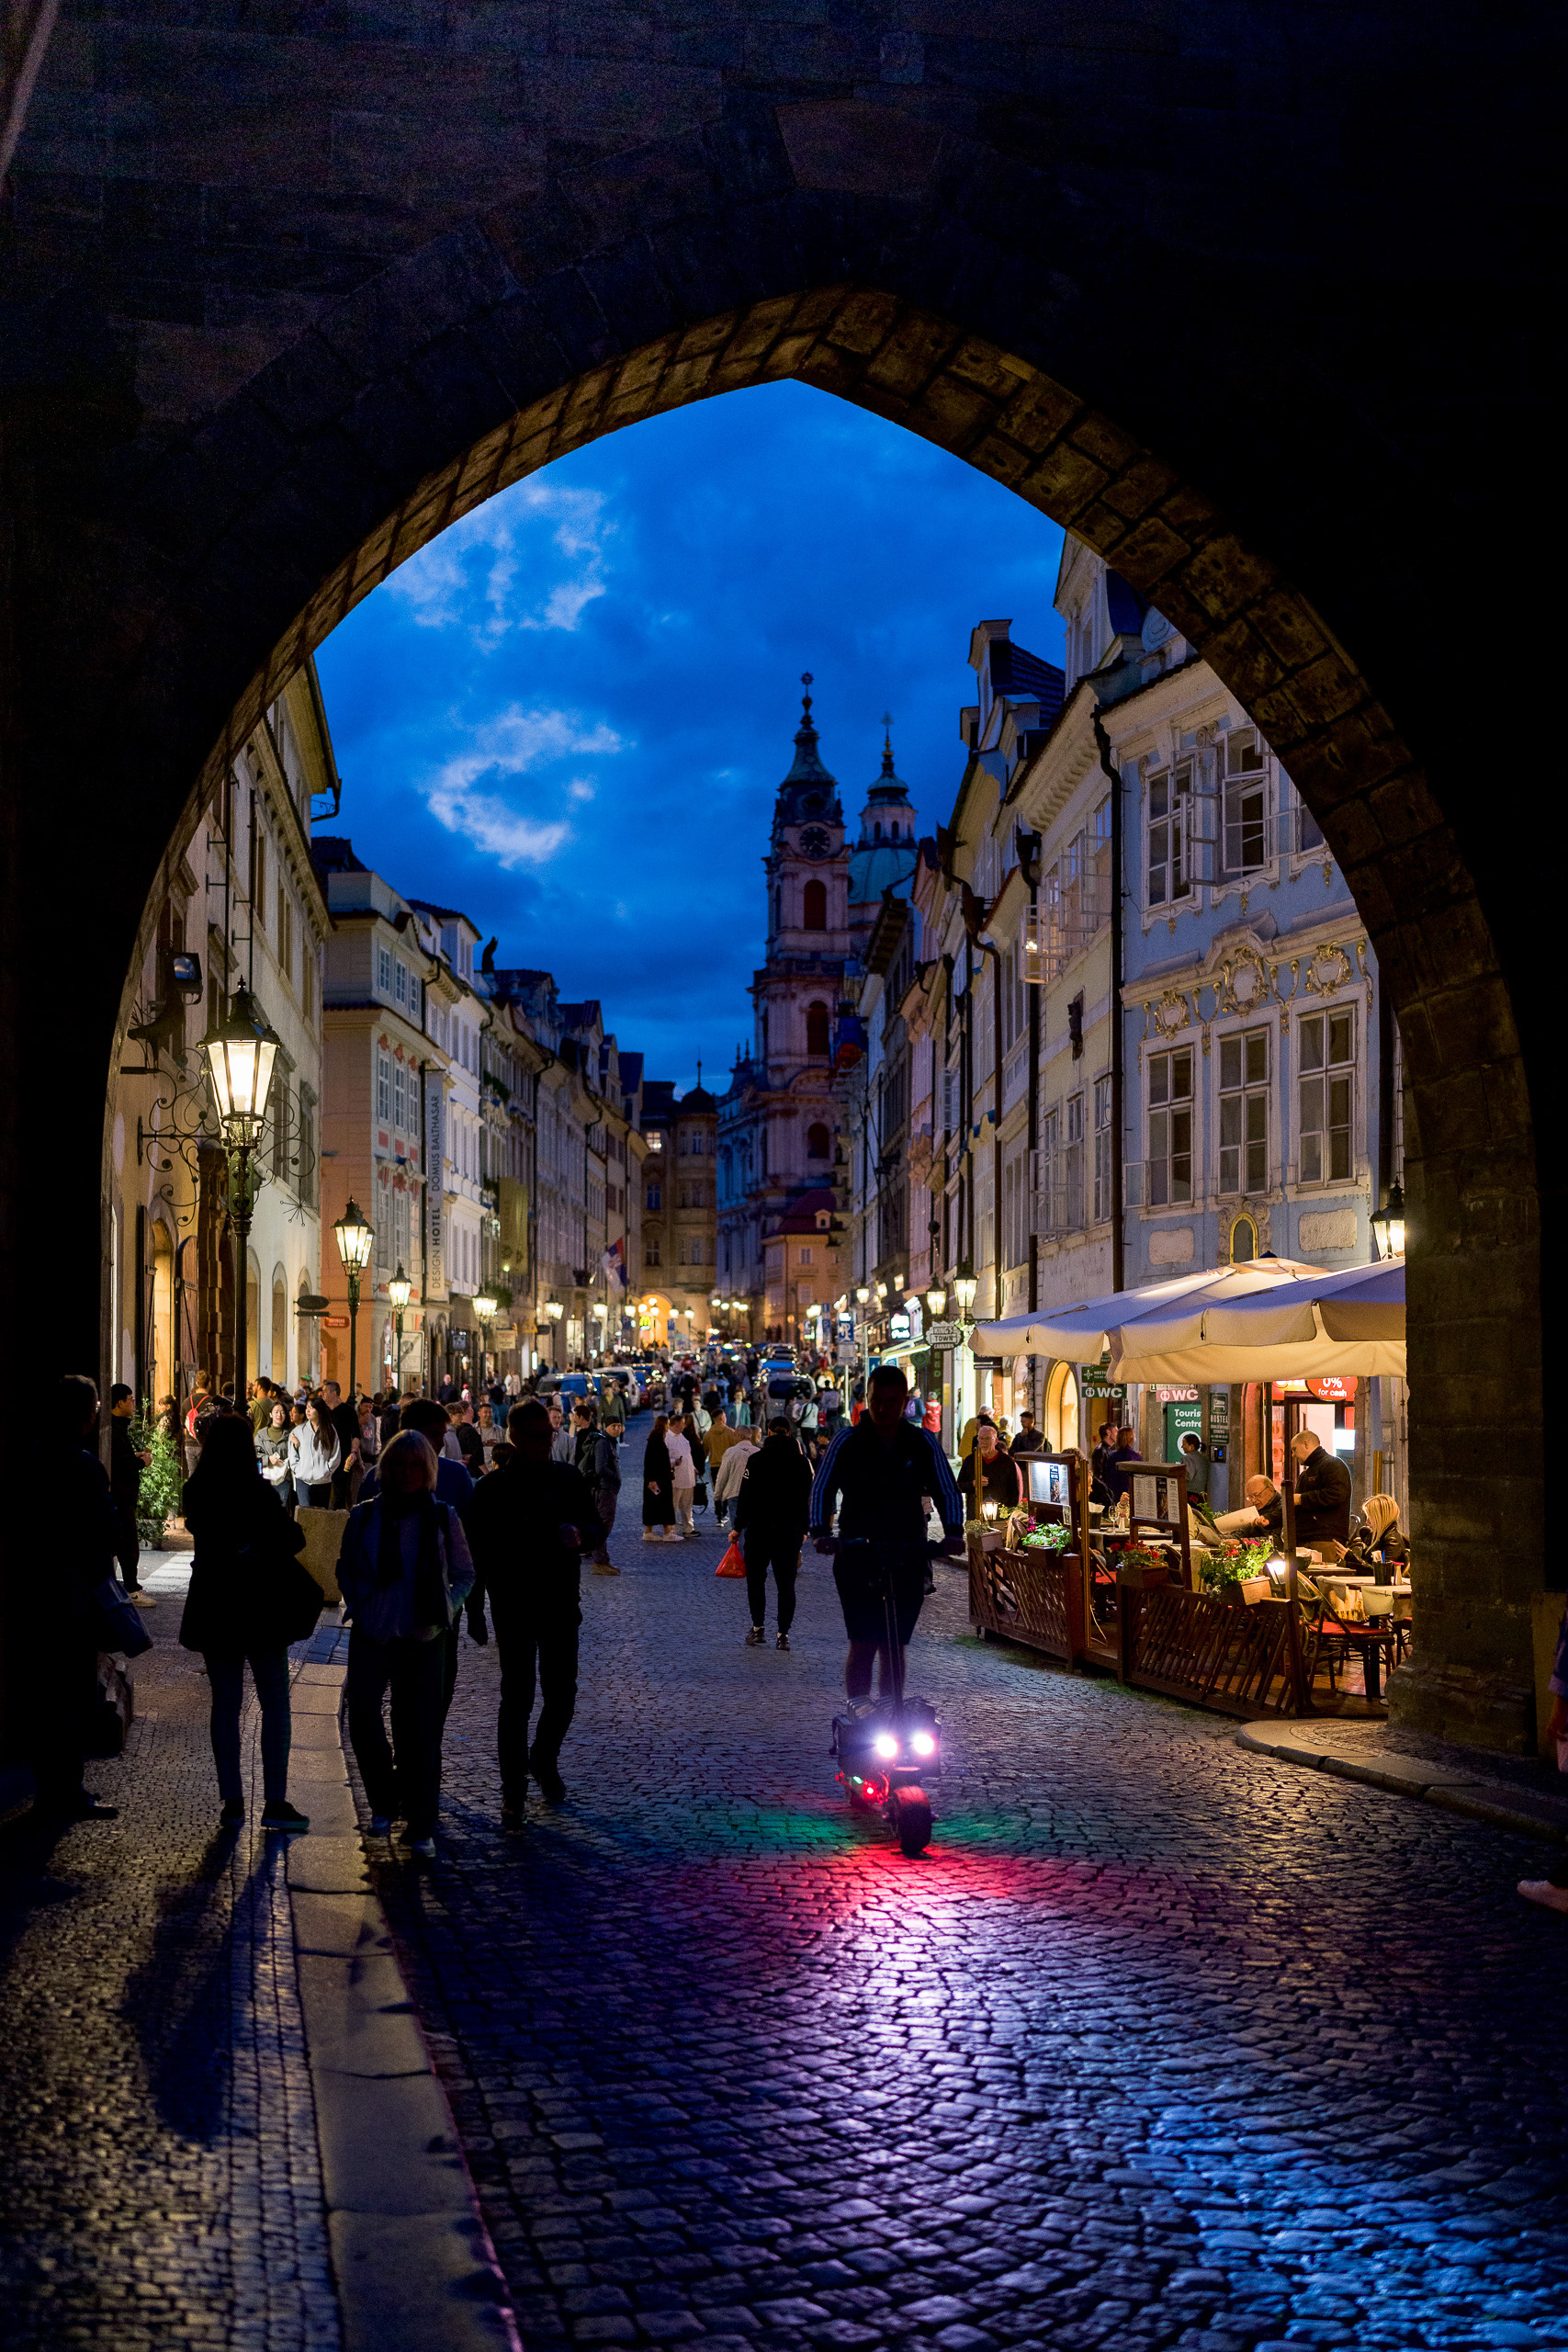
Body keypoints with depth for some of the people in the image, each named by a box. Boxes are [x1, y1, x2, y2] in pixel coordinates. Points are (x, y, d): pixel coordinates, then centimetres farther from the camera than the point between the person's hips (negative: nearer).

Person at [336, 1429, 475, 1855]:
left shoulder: (443, 1518, 1)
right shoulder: (364, 1516, 2)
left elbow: (464, 1575, 11)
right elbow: (346, 1570, 14)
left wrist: (445, 1612, -2)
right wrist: (358, 1608, 1)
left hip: (424, 1640, -1)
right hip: (372, 1638, 1)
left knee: (420, 1732, 0)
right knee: (362, 1723, -3)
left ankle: (422, 1826, 11)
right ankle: (384, 1801, 23)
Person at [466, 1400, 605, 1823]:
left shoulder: (569, 1478, 7)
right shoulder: (494, 1488, -5)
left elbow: (596, 1526, 12)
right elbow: (483, 1551, -5)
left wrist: (579, 1533, -10)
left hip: (561, 1606, 4)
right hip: (514, 1609, -4)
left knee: (562, 1695, 10)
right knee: (517, 1698, -5)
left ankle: (545, 1761, 36)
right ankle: (513, 1792, 4)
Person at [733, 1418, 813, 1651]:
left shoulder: (757, 1459, -7)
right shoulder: (802, 1462, 2)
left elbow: (746, 1496, -8)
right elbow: (806, 1499, 7)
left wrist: (738, 1527, -1)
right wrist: (803, 1530, 16)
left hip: (759, 1529, -2)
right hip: (790, 1531, 2)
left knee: (756, 1579, 13)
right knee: (786, 1583, 4)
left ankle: (758, 1628, 9)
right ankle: (783, 1634, 1)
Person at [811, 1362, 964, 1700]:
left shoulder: (923, 1443, 2)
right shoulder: (847, 1441, -2)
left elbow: (947, 1491, 2)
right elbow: (822, 1489, -6)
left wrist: (953, 1531, -15)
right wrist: (820, 1531, -23)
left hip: (908, 1556, 2)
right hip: (857, 1554, -2)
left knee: (895, 1647, 5)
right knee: (863, 1644, -11)